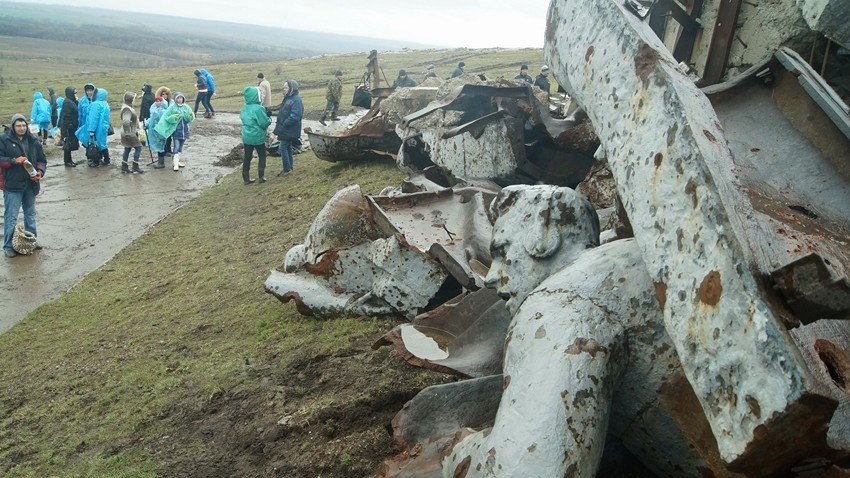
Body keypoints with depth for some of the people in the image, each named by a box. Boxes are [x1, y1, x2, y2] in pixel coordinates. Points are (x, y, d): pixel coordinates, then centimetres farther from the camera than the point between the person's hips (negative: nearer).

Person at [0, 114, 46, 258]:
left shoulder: (33, 141, 6)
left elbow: (42, 160, 10)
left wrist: (40, 172, -7)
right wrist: (14, 160, -21)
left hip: (31, 184, 4)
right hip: (12, 185, -4)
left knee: (30, 214, 18)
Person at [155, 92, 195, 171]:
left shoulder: (186, 107, 4)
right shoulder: (172, 107, -8)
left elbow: (190, 119, 7)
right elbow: (166, 117, -9)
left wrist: (190, 117, -15)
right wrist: (173, 118, -25)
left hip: (184, 130, 5)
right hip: (175, 131, -5)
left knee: (180, 148, 16)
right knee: (175, 148, -8)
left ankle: (177, 161, 29)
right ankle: (175, 164, -6)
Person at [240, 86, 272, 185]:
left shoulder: (244, 108, 2)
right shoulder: (258, 108, -20)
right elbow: (264, 123, -19)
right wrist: (269, 118, 4)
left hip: (246, 137, 6)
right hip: (257, 137, -6)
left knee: (247, 157, 11)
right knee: (262, 156, 12)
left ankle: (246, 178, 14)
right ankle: (261, 176, 11)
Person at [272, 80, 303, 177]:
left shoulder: (296, 100, -17)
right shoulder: (287, 98, 12)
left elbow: (294, 116, -25)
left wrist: (283, 126, -23)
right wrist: (278, 125, 9)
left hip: (290, 130, -9)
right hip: (285, 129, 9)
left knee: (283, 147, -8)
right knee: (288, 147, 16)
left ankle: (287, 169, -1)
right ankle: (290, 166, 28)